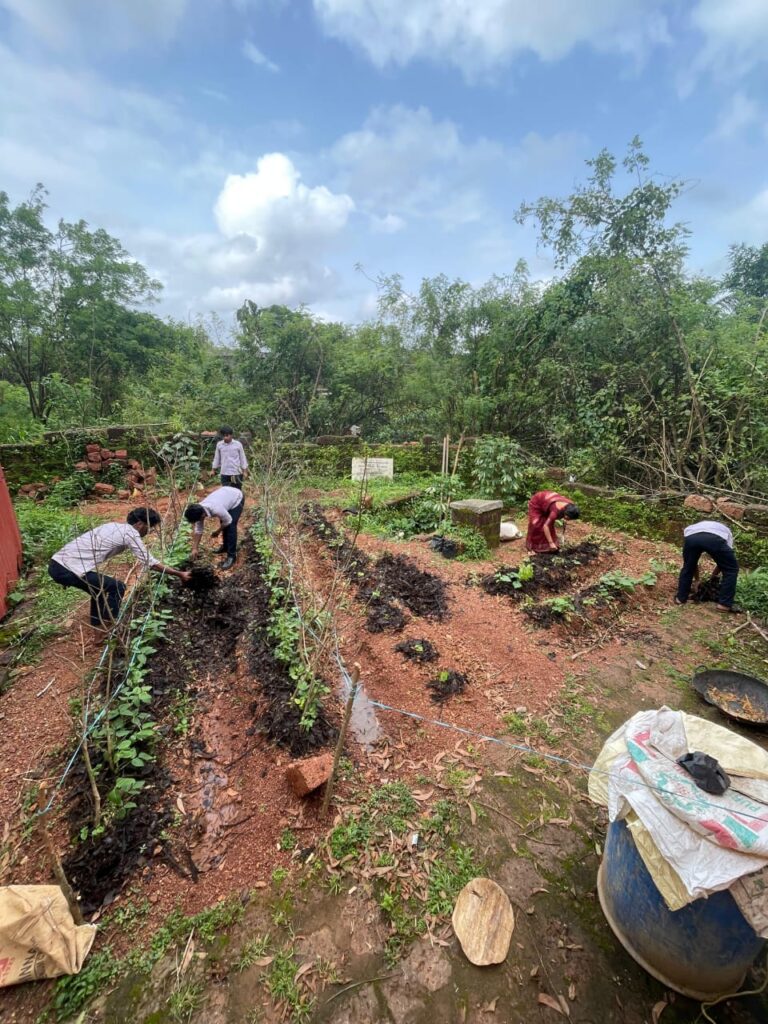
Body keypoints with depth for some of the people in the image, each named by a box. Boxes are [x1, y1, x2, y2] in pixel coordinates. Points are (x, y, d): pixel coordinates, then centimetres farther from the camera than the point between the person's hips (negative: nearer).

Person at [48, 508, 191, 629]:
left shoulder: (115, 526, 17)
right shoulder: (130, 533, -8)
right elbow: (150, 562, -8)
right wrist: (179, 574, -3)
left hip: (57, 564, 10)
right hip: (68, 570, -10)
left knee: (102, 586, 24)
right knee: (116, 587, -1)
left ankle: (98, 625, 32)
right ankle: (107, 627, 6)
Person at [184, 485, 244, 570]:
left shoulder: (216, 509, -41)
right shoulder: (199, 510, -17)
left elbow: (228, 521, -23)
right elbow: (198, 530, -6)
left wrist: (217, 532, -7)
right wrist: (195, 548, -2)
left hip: (237, 498, -7)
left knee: (230, 526, -14)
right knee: (223, 524, 13)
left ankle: (232, 556, -7)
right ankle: (225, 547, 35)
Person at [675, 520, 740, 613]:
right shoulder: (725, 530, 43)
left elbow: (693, 561, 47)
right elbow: (724, 559, 36)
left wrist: (697, 580, 55)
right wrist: (714, 575, 50)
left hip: (691, 536, 2)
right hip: (715, 538, -2)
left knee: (687, 567, 28)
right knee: (731, 569, 21)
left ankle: (680, 598, 34)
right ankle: (724, 604, 22)